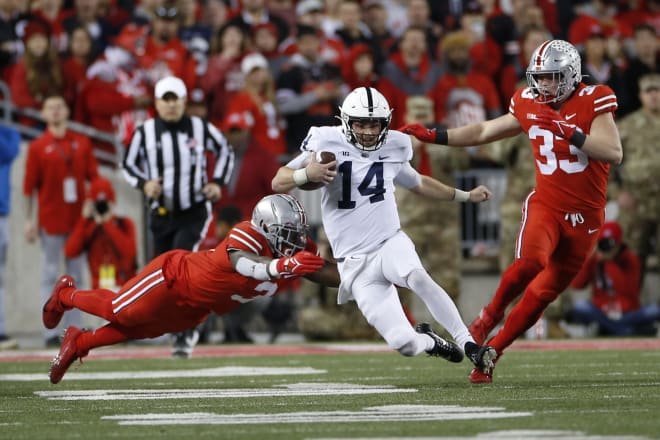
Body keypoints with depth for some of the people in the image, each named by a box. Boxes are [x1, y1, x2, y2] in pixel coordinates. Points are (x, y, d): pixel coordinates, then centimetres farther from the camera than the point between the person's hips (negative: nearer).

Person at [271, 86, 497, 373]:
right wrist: (308, 174, -29)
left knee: (418, 277, -37)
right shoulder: (328, 143, -6)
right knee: (405, 345, -13)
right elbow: (278, 183, -8)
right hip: (355, 262, -2)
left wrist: (466, 196, 28)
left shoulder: (394, 148, 6)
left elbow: (418, 183, 27)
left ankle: (469, 345, -28)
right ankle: (428, 341, 24)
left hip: (391, 243, 2)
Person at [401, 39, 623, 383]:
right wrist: (432, 136, 15)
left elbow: (614, 153, -20)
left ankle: (491, 352, 15)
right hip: (545, 205, 1)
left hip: (584, 216, -1)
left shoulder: (593, 101, -8)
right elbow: (484, 132, 18)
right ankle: (490, 315, -3)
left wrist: (568, 132, -27)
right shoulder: (528, 105, 4)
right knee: (530, 262, -28)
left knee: (541, 295, 2)